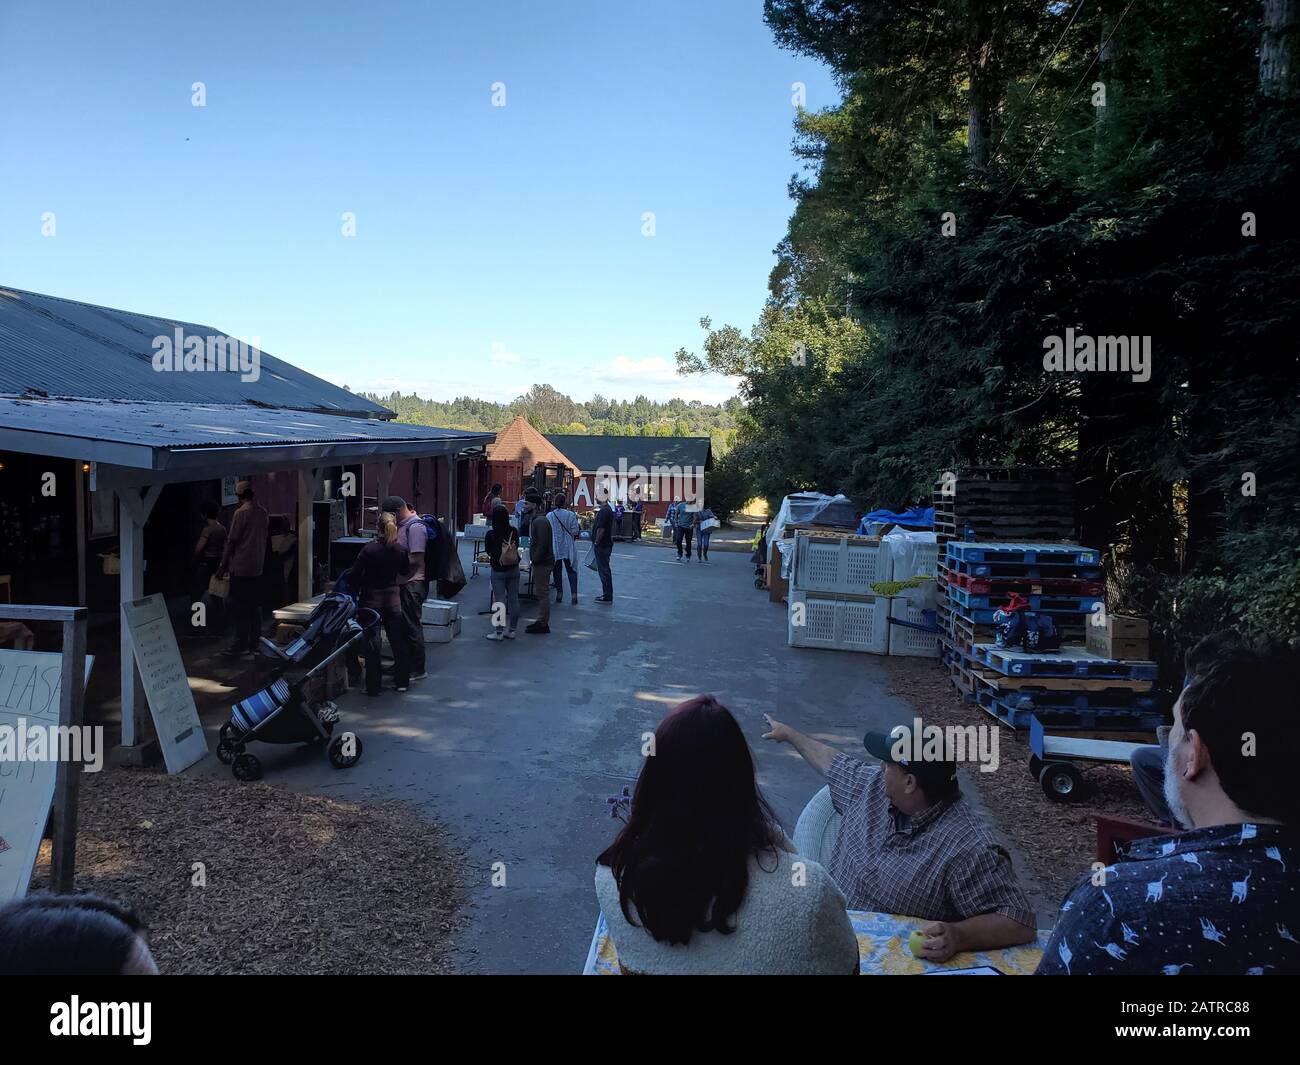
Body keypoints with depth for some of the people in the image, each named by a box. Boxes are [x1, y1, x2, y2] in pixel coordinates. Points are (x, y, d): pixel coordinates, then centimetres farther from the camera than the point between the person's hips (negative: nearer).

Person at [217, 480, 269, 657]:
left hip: (241, 567, -7)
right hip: (258, 567, 7)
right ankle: (254, 642, 17)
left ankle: (241, 644, 0)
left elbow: (231, 541, -12)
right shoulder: (263, 511, 7)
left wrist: (223, 566, -5)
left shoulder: (241, 512, -14)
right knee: (255, 606, 12)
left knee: (240, 607, -2)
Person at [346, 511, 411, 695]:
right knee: (398, 640, 13)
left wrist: (356, 593, 5)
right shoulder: (401, 550, -5)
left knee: (372, 643, 3)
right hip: (393, 598, 3)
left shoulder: (368, 550, -14)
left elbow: (354, 576, -10)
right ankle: (402, 682, 20)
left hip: (371, 599, -3)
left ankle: (373, 686, 5)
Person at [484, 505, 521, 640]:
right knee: (513, 599, 9)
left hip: (498, 571, -3)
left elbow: (488, 551, 1)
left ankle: (499, 631, 4)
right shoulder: (514, 531, -6)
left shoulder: (491, 534, -14)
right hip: (514, 569, 4)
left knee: (499, 601, 1)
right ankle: (512, 630, 15)